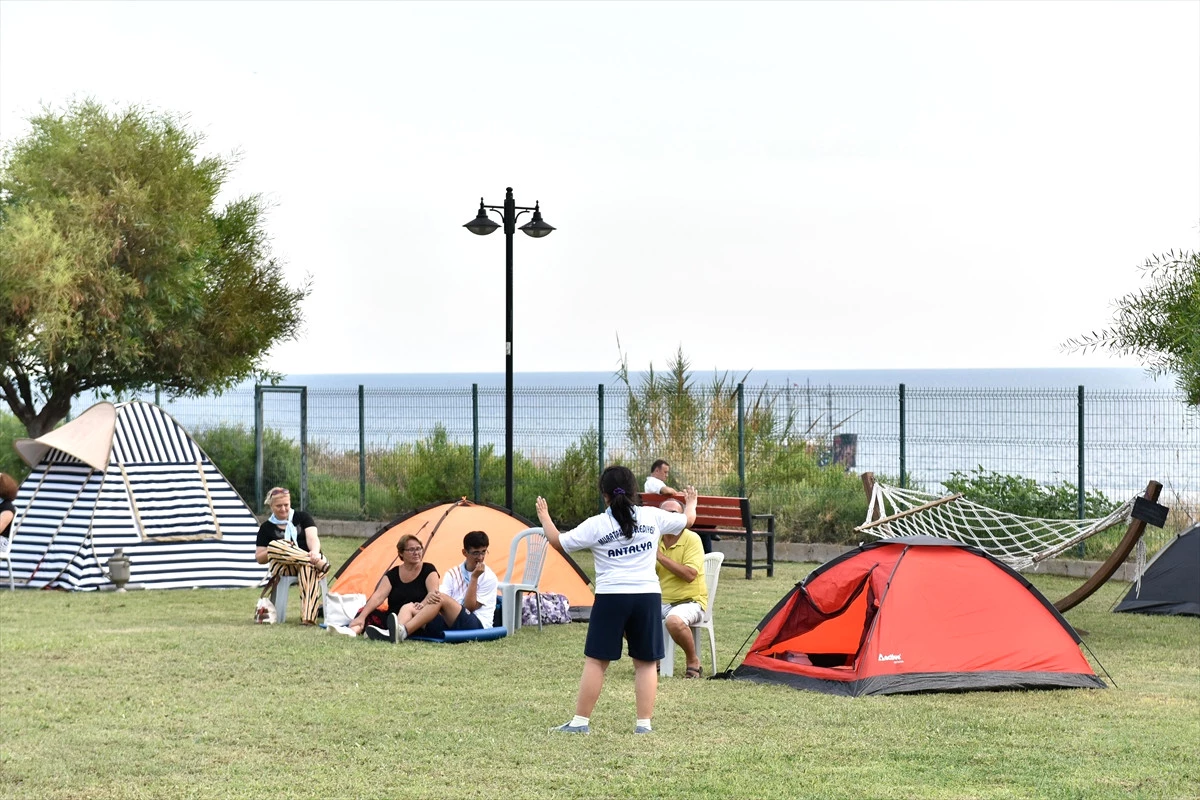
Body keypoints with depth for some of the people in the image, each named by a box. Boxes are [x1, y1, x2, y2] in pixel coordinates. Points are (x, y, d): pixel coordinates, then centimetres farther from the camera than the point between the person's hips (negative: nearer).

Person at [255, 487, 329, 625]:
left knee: (308, 568, -41)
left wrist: (315, 553, -27)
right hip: (284, 566, 1)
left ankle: (308, 617, -55)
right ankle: (320, 564, -40)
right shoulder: (266, 528, 14)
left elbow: (312, 538, -3)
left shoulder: (303, 517, 14)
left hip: (308, 558, -1)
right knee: (274, 546, -32)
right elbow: (259, 559, 10)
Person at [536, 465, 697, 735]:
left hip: (611, 598, -2)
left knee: (595, 660, 5)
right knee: (646, 662, 9)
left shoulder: (596, 525, -4)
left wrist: (544, 518, 21)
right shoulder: (653, 517, 3)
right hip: (647, 596, 2)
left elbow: (558, 541, 3)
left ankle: (580, 721, 6)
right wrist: (691, 503, 42)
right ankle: (644, 723, 7)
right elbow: (688, 519, 19)